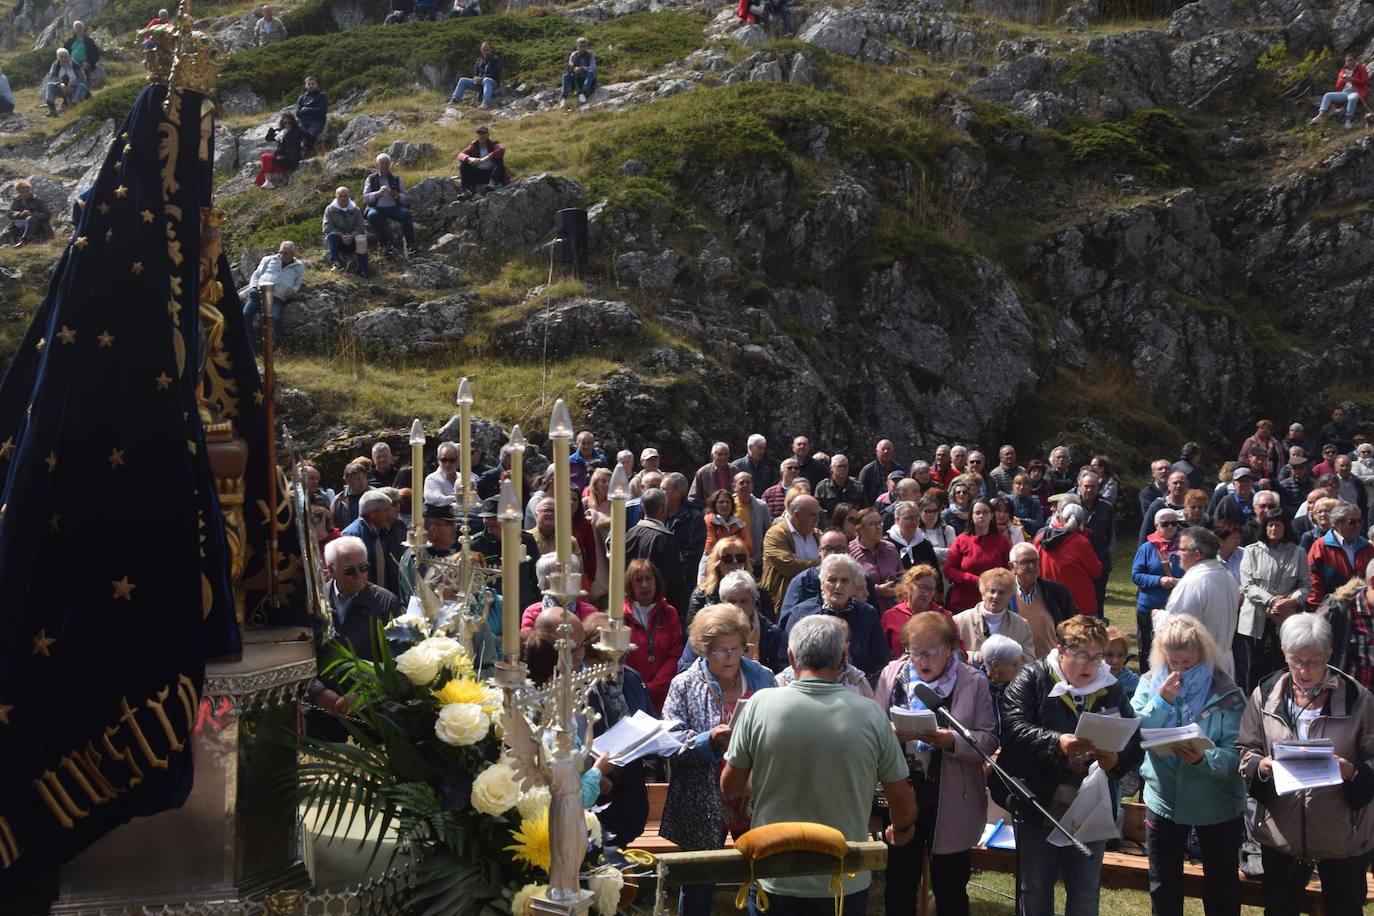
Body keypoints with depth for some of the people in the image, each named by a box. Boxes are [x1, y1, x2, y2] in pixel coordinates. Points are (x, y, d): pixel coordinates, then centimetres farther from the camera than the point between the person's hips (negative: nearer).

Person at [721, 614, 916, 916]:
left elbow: (730, 787, 0)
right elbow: (904, 805, -2)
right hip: (847, 884, 1)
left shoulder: (761, 705, -12)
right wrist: (901, 830, 21)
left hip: (776, 882, 0)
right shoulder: (871, 713, -10)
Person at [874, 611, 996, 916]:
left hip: (951, 804, -2)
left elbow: (989, 740, -8)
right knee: (899, 884, 13)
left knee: (950, 890, 10)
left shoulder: (973, 683, -5)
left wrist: (952, 741, -25)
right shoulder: (891, 675, 2)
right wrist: (892, 734, -20)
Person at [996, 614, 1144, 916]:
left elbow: (1135, 744, 2)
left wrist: (1117, 760, -21)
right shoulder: (1032, 679, -8)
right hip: (1038, 808, -2)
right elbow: (1013, 727, -22)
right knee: (1035, 890, 13)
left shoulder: (1112, 691, 3)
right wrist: (1056, 742, -35)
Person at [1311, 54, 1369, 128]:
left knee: (1352, 98, -42)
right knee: (1327, 95, -15)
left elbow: (1365, 81, -5)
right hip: (1344, 93, 5)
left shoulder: (1361, 69, 8)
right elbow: (1338, 87, 20)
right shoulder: (1343, 71, 21)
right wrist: (1341, 81, -4)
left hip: (1356, 92, -5)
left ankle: (1349, 120, -44)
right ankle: (1321, 115, -35)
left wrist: (1351, 79, -14)